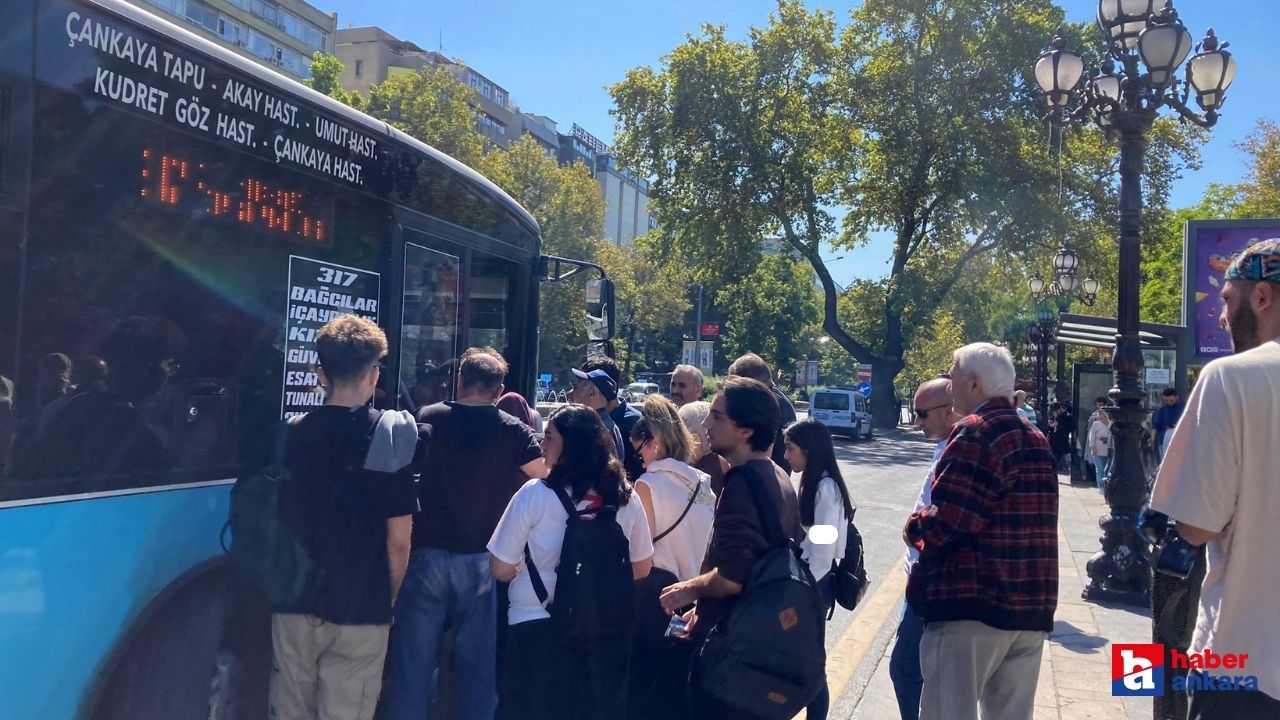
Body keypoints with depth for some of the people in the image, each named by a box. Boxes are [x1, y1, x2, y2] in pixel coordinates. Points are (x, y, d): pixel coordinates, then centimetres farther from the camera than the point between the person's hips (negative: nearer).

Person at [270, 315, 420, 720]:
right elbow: (398, 541, -11)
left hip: (295, 604, 3)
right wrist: (389, 598, 5)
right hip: (360, 610, -3)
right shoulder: (391, 437, -11)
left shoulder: (292, 434, -1)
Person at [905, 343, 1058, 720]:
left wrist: (912, 528, 0)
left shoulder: (977, 432, -12)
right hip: (1031, 608, 9)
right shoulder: (1036, 439, 16)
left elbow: (945, 522, -19)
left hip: (971, 605, -9)